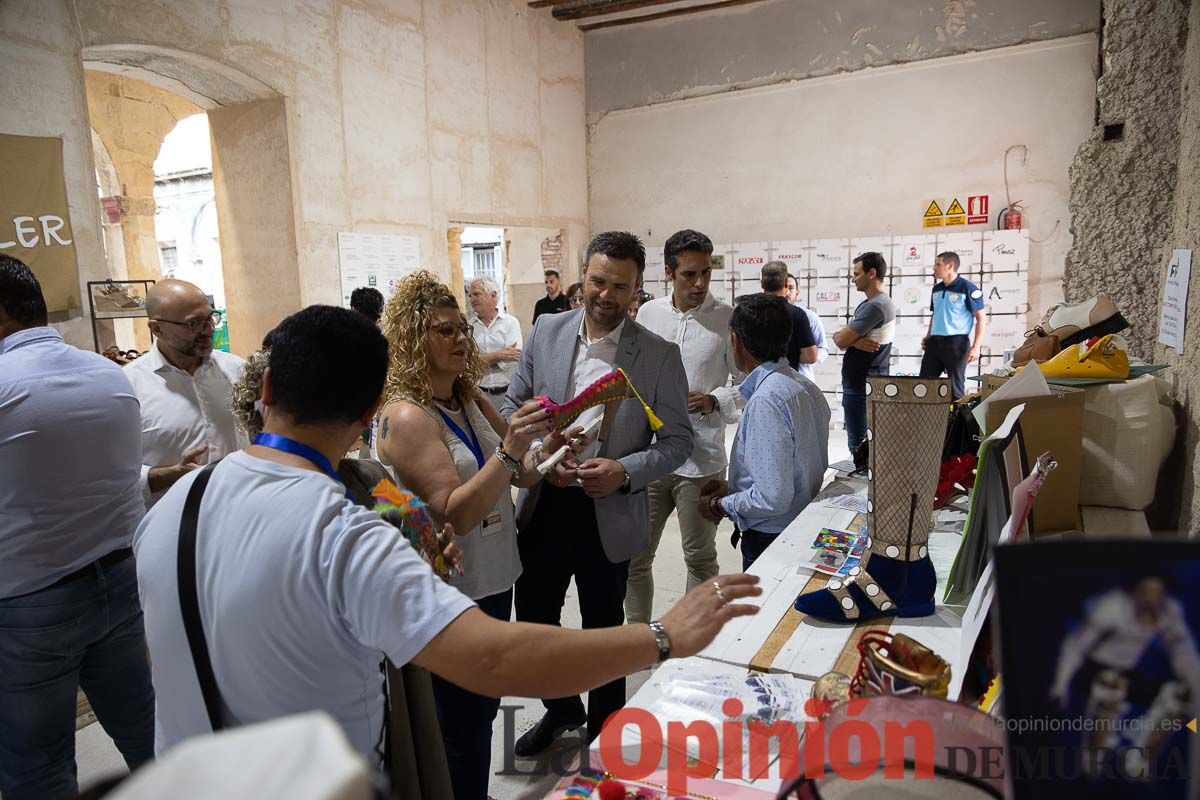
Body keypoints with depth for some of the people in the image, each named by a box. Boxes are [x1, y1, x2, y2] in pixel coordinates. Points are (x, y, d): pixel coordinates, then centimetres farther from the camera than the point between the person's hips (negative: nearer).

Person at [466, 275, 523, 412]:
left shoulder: (510, 322, -2)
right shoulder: (469, 327, 4)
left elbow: (513, 360, -13)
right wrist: (498, 355, -14)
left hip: (508, 392, -2)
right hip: (480, 393, 2)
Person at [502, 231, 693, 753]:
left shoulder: (659, 356, -8)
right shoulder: (547, 334, -1)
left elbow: (677, 440, -5)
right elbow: (512, 408, 5)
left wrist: (624, 471, -21)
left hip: (609, 513, -2)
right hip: (543, 505, 3)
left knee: (603, 629, 16)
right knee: (532, 618, 17)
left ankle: (604, 729, 43)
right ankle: (560, 709, 46)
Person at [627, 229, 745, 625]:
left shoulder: (727, 319, -6)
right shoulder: (648, 313, 4)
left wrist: (714, 401, -18)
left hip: (700, 458, -3)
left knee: (700, 558, 13)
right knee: (635, 555, 13)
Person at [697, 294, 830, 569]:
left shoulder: (765, 401, -25)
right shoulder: (806, 387, 3)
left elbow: (773, 499, -27)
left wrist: (719, 505, -11)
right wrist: (732, 487, 11)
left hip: (770, 541, -8)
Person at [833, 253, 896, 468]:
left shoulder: (875, 306, -20)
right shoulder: (870, 304, 14)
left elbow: (840, 340, -22)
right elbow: (844, 338, 6)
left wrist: (851, 340, 0)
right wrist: (855, 341, -15)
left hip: (862, 387, -11)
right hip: (867, 383, 11)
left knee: (860, 444, -4)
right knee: (870, 441, 17)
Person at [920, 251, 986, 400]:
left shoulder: (968, 288, -9)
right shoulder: (936, 289, 12)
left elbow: (981, 318, -9)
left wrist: (976, 347, -17)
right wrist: (928, 336, 13)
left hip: (957, 343, -7)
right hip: (934, 342, 7)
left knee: (955, 386, 1)